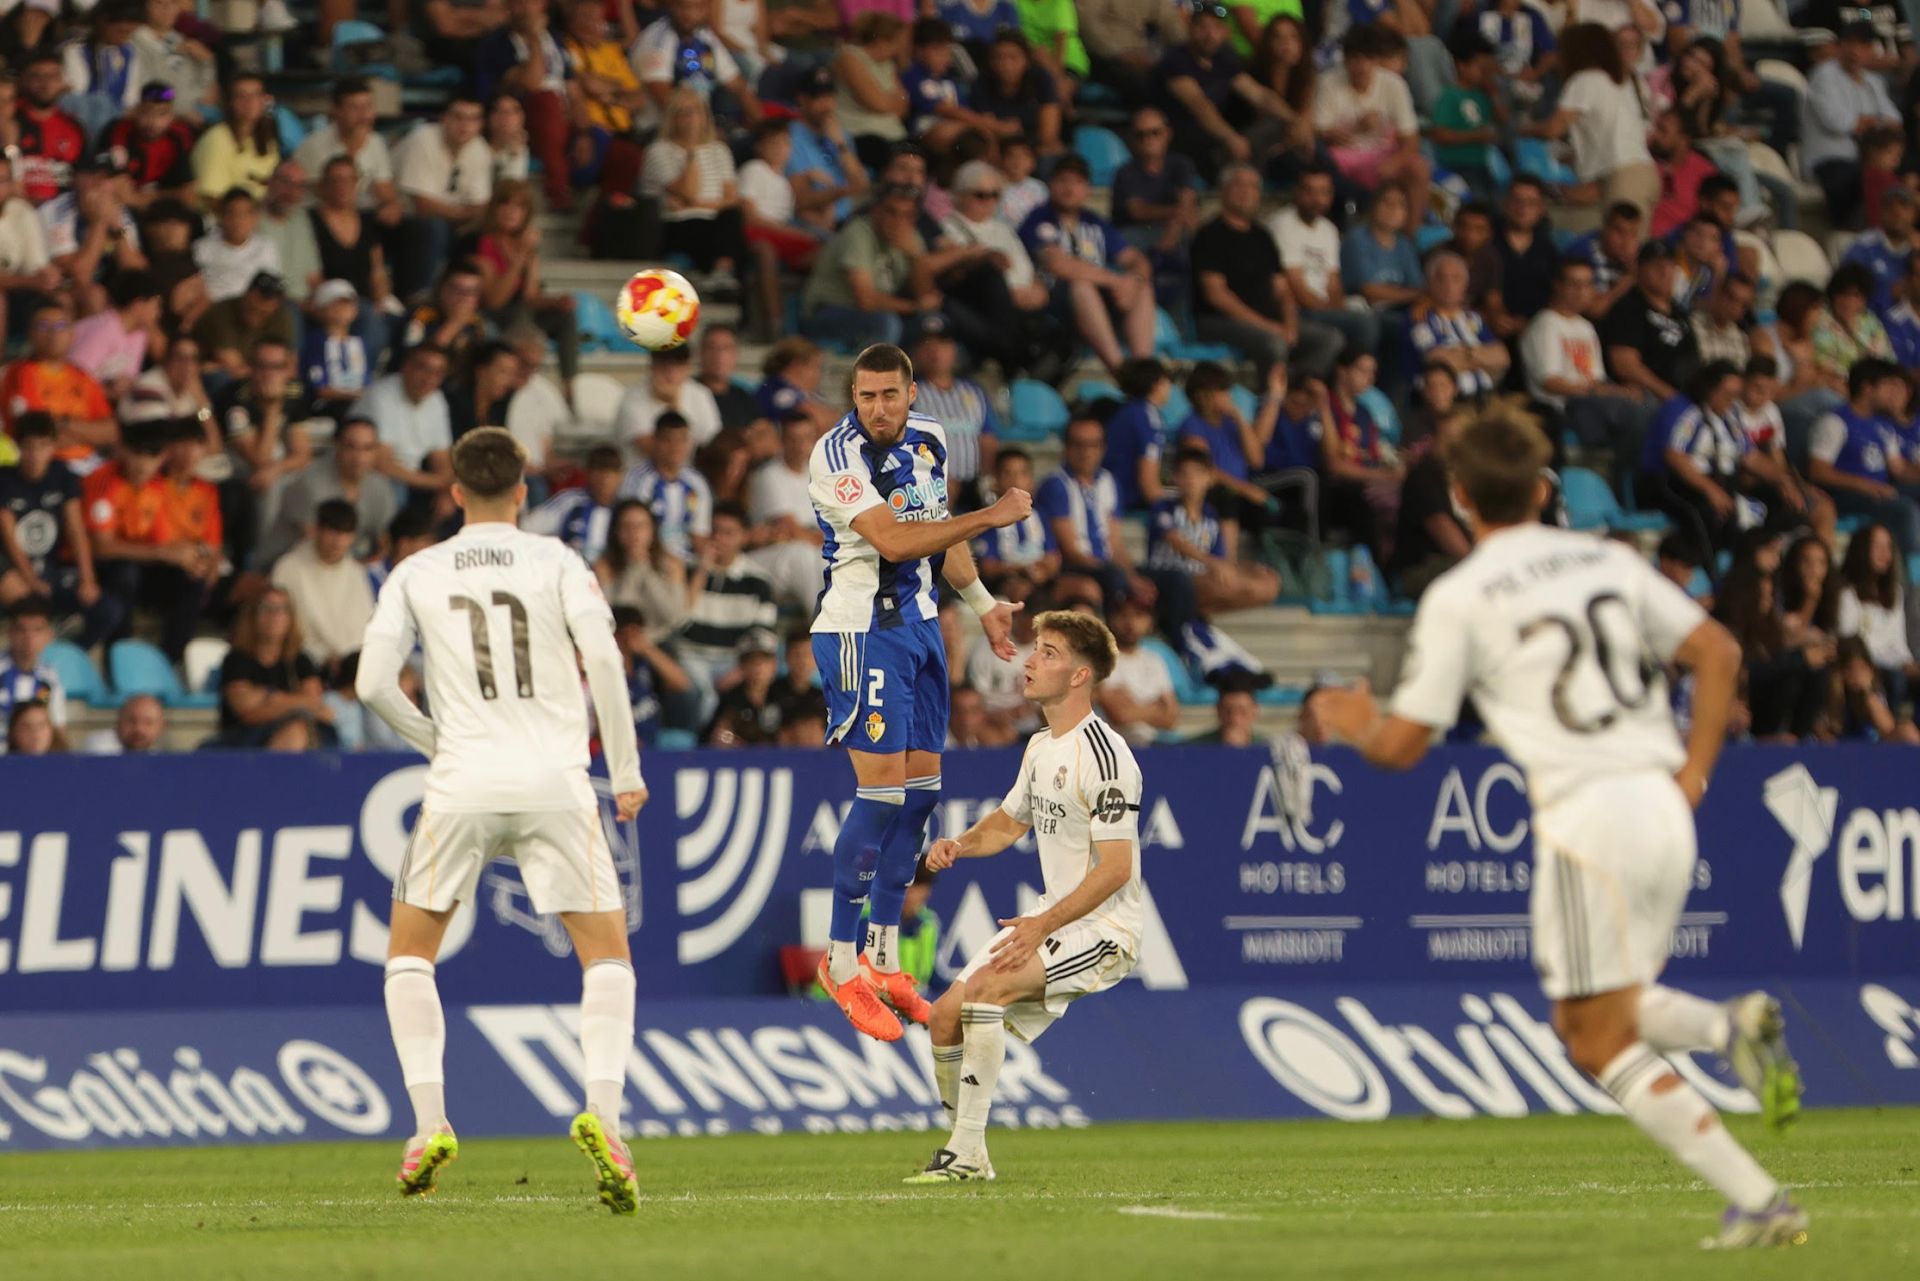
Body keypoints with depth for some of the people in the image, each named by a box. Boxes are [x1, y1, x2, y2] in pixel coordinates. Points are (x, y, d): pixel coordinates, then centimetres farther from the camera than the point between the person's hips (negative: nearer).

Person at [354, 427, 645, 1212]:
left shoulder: (416, 574, 10)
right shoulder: (555, 562, 7)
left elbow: (372, 682, 1)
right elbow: (602, 655, -7)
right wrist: (625, 770, -1)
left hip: (462, 785, 1)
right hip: (555, 779, 0)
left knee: (409, 952, 17)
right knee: (607, 955, 8)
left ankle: (429, 1124, 1)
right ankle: (602, 1113, -15)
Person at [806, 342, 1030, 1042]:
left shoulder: (928, 440, 5)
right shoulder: (837, 454, -18)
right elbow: (893, 540, -26)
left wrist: (982, 603, 25)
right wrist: (992, 516, -23)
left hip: (918, 624, 8)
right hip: (861, 631, -8)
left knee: (920, 788, 7)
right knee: (882, 792, -12)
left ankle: (884, 958, 16)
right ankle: (841, 961, -3)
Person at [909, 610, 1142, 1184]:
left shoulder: (1103, 754, -19)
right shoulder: (1041, 746, 10)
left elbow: (1115, 868, -22)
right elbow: (1010, 821, 25)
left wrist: (1043, 925, -27)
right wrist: (960, 844, 3)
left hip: (1105, 930, -9)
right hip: (1052, 918, 9)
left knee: (983, 987, -28)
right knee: (945, 1017, 1)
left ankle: (967, 1153, -24)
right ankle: (968, 1154, 17)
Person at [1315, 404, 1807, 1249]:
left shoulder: (1458, 598, -2)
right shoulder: (1609, 561, 13)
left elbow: (1402, 745, 0)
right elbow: (1717, 651, 8)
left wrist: (1354, 726, 22)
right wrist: (1694, 770, 9)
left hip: (1585, 814, -6)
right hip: (1661, 801, 6)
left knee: (1602, 1043, 3)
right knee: (1585, 1014, 23)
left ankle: (1757, 1202, -8)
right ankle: (1733, 1026, -5)